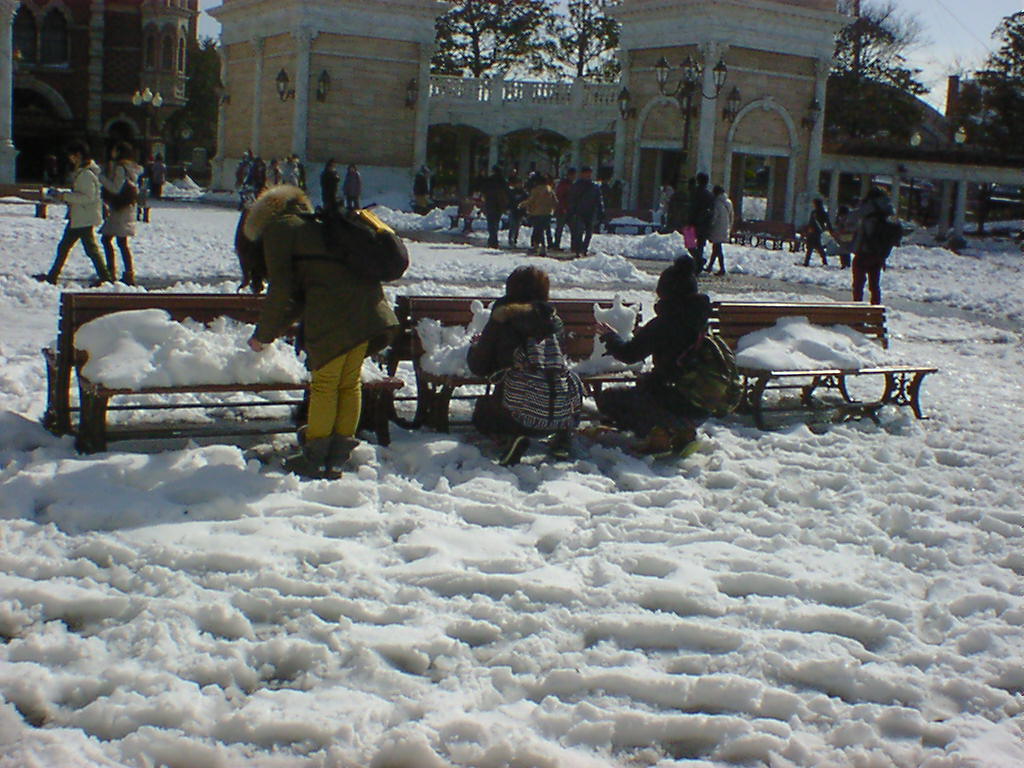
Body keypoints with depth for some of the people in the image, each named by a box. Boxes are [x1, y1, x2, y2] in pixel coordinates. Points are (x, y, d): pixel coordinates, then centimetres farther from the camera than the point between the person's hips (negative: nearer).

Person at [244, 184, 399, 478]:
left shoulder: (278, 228, 8)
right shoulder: (315, 225, 32)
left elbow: (281, 289, 2)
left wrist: (263, 334, 12)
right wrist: (278, 327, 40)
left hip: (331, 313, -8)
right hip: (367, 307, 8)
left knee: (324, 384, 1)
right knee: (350, 382, 11)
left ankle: (314, 459, 9)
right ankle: (338, 456, 17)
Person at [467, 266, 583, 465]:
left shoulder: (502, 318, 4)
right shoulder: (550, 317, 12)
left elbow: (480, 367, 7)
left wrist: (475, 346, 30)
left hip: (524, 414, -3)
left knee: (482, 412, 27)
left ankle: (515, 435, -3)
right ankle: (563, 435, 16)